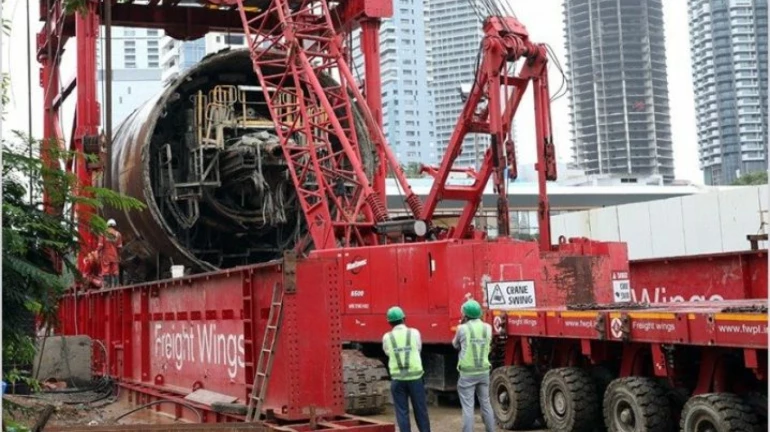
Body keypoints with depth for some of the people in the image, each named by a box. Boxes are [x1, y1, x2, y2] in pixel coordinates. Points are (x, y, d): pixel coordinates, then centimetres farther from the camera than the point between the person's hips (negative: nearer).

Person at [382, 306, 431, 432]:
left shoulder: (387, 337, -1)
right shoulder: (414, 332, -1)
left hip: (397, 378, 0)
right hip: (415, 377, 0)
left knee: (402, 411, 5)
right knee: (420, 410, 10)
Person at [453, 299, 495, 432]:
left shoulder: (462, 328, -9)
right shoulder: (487, 328, 3)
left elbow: (456, 345, 9)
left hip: (467, 373, -4)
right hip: (484, 371, 4)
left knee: (468, 407, -2)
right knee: (486, 404, 14)